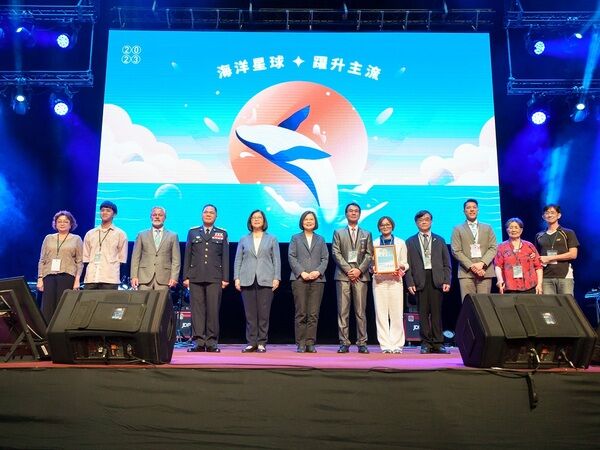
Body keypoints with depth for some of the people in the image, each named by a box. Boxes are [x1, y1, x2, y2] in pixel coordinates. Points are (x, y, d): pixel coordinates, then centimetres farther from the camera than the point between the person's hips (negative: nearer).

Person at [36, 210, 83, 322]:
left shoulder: (76, 239, 10)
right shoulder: (48, 238, 16)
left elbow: (80, 262, 4)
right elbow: (42, 260, 14)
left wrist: (77, 279, -5)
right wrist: (40, 278, 4)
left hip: (67, 275, -2)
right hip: (49, 275, 2)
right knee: (47, 307, -4)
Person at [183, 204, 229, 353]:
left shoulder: (222, 234, 12)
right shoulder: (192, 232, 14)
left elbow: (225, 257, 7)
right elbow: (187, 256, 11)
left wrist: (225, 278, 0)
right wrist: (186, 277, 4)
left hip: (214, 278, -1)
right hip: (195, 277, 1)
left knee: (213, 310, -2)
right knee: (197, 310, 0)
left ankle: (211, 343, 3)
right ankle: (198, 342, 4)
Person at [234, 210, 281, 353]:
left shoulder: (272, 239, 12)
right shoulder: (243, 240, 14)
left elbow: (276, 260, 6)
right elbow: (238, 260, 11)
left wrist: (276, 278, -3)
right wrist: (237, 278, 1)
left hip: (265, 280, -1)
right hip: (247, 280, 1)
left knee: (264, 313, -2)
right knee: (250, 313, 1)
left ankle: (262, 343, 5)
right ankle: (251, 342, 8)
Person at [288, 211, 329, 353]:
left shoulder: (320, 240, 19)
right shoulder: (295, 238, 14)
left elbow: (325, 258, 10)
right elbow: (291, 257, 3)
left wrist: (318, 271, -8)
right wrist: (302, 272, -10)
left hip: (317, 279, 2)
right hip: (299, 279, -1)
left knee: (313, 314, -2)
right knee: (301, 313, -3)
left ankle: (310, 343, 3)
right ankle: (301, 344, 2)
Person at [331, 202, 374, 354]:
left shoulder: (367, 234, 17)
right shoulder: (338, 233, 14)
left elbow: (369, 255, 7)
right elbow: (336, 253, 3)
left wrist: (359, 270, -8)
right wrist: (348, 270, -9)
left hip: (361, 276, 1)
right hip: (343, 275, 0)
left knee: (361, 311, -1)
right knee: (343, 311, -3)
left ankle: (362, 343, 3)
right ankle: (344, 343, 1)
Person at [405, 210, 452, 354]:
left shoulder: (439, 240, 14)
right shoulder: (410, 242, 10)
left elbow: (447, 263, 10)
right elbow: (408, 264, 5)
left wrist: (447, 281, -1)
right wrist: (410, 282, -6)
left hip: (437, 280, 1)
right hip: (420, 280, 0)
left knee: (436, 312, 1)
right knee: (423, 313, 2)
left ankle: (437, 343, 8)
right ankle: (426, 343, 8)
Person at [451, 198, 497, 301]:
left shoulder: (487, 228, 19)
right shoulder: (458, 229, 12)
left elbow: (493, 248, 7)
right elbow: (456, 251, 2)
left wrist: (482, 263, -10)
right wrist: (471, 266, -11)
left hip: (485, 271, 2)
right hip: (466, 272, -1)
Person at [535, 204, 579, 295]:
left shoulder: (568, 233, 8)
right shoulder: (539, 236, 17)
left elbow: (573, 254, -2)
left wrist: (549, 258, -6)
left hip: (564, 276, -2)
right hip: (545, 277, 2)